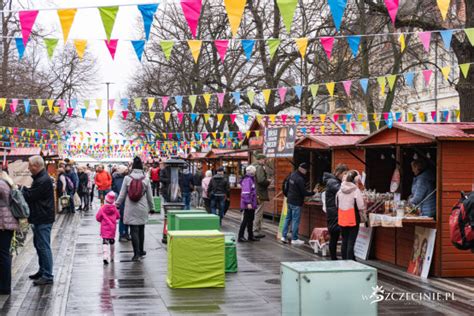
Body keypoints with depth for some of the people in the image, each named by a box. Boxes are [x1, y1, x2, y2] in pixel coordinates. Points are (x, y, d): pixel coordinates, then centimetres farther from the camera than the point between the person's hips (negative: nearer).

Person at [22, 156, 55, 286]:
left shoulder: (43, 181, -20)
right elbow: (32, 194, 14)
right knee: (39, 245, 18)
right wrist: (24, 189, -2)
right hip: (40, 218, 11)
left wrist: (21, 188, -4)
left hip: (43, 220, -11)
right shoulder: (40, 178, 14)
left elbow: (29, 196, -18)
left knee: (43, 247, -7)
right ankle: (43, 271, 28)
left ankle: (47, 276, -4)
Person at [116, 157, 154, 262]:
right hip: (143, 208, 2)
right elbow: (150, 195, 5)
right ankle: (141, 251, 27)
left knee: (134, 230, 0)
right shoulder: (146, 179, -2)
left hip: (131, 208, -2)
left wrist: (117, 204, 11)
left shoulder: (127, 178, -6)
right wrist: (151, 207, 17)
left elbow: (122, 194, -2)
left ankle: (137, 254, -6)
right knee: (141, 229, 15)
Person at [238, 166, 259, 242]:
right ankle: (240, 236, 1)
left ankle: (251, 236, 22)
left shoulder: (251, 179, 15)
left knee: (250, 220, 15)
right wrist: (248, 203, -25)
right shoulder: (247, 180, -17)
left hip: (251, 204, 10)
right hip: (248, 205, -10)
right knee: (246, 220, -5)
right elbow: (246, 192, -23)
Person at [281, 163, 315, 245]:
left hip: (289, 200, 9)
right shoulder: (300, 179, -21)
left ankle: (284, 236, 18)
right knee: (295, 220, -1)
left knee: (288, 218, 16)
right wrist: (313, 193, -9)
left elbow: (287, 186, 15)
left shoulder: (292, 175, 5)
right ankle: (294, 239, 5)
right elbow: (304, 192, -20)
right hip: (296, 203, -8)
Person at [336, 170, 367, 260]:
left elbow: (337, 205, 13)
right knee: (351, 242, -1)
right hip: (353, 220, -5)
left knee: (344, 241, 14)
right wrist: (363, 218, 2)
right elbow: (361, 206, -12)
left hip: (342, 220, 5)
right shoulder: (356, 191, -14)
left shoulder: (340, 191, 4)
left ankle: (344, 260, 20)